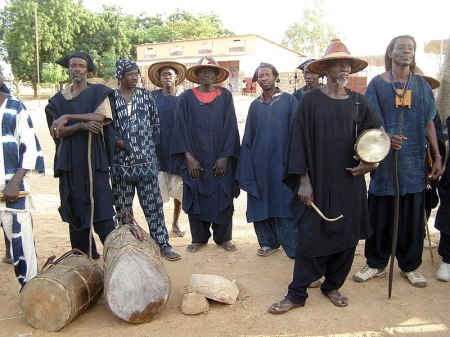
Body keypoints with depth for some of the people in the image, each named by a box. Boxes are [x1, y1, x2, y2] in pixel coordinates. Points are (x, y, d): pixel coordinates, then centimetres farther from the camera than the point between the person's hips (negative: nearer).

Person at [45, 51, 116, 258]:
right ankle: (83, 254, 14)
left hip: (94, 158, -3)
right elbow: (59, 131, 2)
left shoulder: (99, 92, 7)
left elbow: (100, 116, -12)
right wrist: (82, 125, -16)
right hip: (70, 161, 3)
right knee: (75, 208, 4)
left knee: (100, 205, -8)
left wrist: (68, 117, -14)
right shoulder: (59, 99, 13)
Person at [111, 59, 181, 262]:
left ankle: (162, 243, 12)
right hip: (121, 162, -1)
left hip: (146, 161, 1)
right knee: (123, 207, 9)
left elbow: (156, 123, 11)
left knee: (153, 204, 4)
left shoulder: (145, 95, 7)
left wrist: (151, 145, 7)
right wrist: (118, 141, -10)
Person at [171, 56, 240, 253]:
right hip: (195, 159, 0)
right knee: (196, 197, 4)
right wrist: (188, 157, -10)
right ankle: (199, 238, 18)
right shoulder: (187, 97, 4)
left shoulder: (225, 96, 4)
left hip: (220, 159, 0)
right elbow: (182, 128, 0)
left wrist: (225, 157, -8)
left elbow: (231, 127, 0)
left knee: (222, 197, 4)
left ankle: (223, 237, 18)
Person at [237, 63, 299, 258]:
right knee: (262, 202, 7)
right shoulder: (254, 105, 11)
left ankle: (292, 246, 7)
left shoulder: (289, 101, 1)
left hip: (282, 161, -3)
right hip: (259, 162, 3)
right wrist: (247, 165, 5)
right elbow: (248, 137, 11)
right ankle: (268, 241, 20)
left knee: (285, 202, -1)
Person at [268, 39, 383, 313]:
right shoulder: (311, 101, -2)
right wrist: (303, 181, -9)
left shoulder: (358, 102, 6)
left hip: (350, 183, 4)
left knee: (347, 236, 8)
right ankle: (297, 293, 11)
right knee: (311, 237, -2)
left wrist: (370, 161, 1)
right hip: (318, 182, -3)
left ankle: (333, 286, 27)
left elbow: (377, 132, 17)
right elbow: (300, 141, -5)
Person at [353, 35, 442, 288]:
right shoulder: (377, 83, 2)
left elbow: (429, 123, 12)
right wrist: (387, 138, -23)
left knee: (412, 217, 9)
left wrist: (437, 157, 7)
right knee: (380, 216, 5)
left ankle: (410, 265, 25)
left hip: (414, 162, 3)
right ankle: (376, 264, 20)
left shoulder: (422, 85, 10)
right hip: (385, 160, -2)